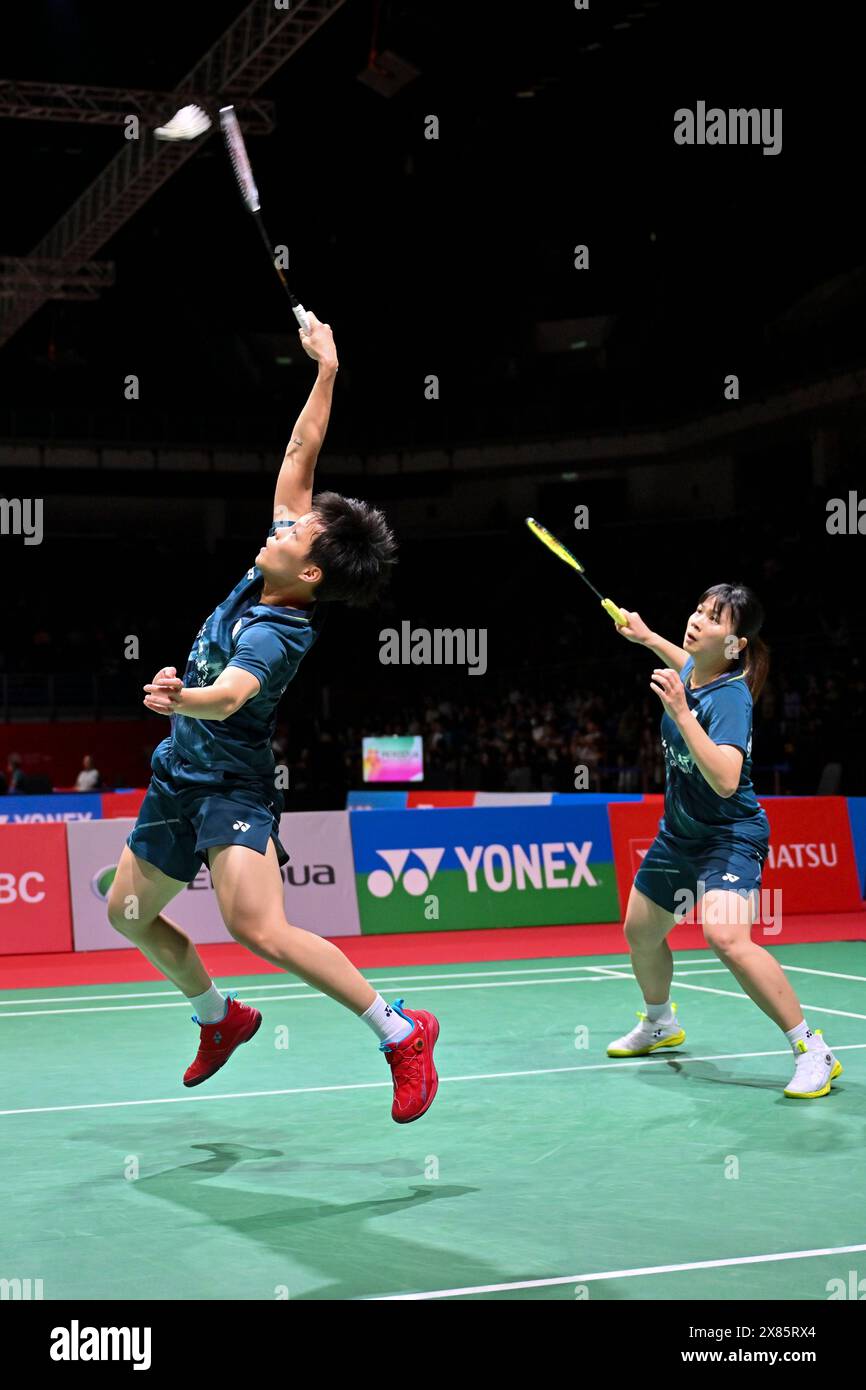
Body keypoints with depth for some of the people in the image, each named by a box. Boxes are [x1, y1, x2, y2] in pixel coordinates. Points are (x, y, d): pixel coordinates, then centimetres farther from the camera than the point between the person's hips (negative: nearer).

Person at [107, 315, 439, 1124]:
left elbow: (228, 695, -44)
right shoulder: (270, 575, -3)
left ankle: (399, 1031, -15)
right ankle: (221, 1018, 39)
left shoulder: (274, 633, -24)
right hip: (179, 777, 9)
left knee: (257, 928, -26)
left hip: (231, 787, -9)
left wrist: (179, 699, -63)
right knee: (129, 913, 18)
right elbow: (302, 450, 2)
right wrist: (325, 370, 0)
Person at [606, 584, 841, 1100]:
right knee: (640, 932, 21)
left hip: (730, 836, -9)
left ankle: (814, 1052, -22)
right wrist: (648, 638, 25)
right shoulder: (691, 672, -3)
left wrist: (681, 713, -42)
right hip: (679, 833, 9)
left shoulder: (730, 698, -27)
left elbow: (725, 781, -41)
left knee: (727, 937, -31)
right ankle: (661, 1025, 50)